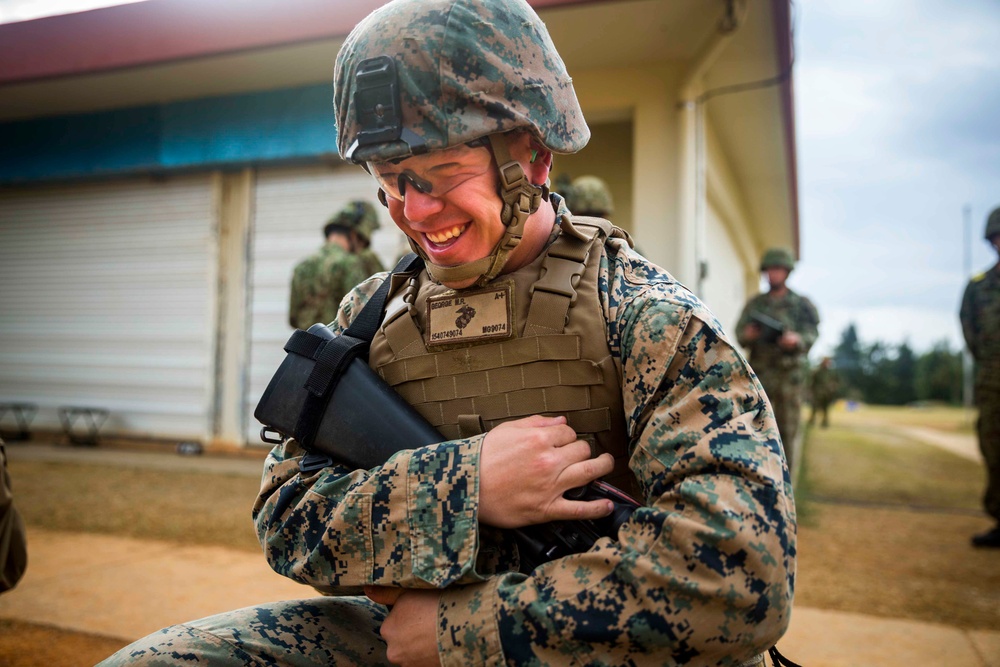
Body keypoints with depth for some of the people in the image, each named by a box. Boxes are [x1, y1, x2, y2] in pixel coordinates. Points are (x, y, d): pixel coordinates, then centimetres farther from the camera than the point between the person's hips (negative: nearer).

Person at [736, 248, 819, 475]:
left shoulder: (801, 304, 6)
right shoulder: (754, 304, 12)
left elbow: (811, 334, -3)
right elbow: (739, 334, 7)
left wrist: (797, 339, -26)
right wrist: (747, 335, -17)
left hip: (789, 374, -1)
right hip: (760, 373, 1)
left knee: (787, 431, 1)